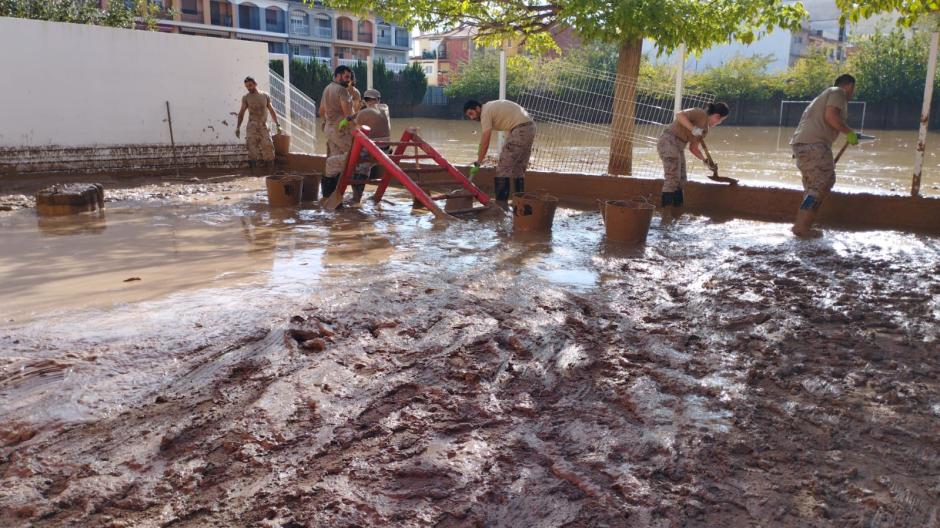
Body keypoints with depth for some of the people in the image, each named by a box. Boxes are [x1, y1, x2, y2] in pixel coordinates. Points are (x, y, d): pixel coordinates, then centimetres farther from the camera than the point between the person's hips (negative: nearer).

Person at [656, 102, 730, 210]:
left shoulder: (706, 128, 16)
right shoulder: (700, 113, -8)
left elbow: (693, 148, 17)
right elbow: (679, 115, -22)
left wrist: (706, 161, 9)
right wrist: (693, 129, -28)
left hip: (678, 146, 10)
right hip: (669, 141, -10)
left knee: (681, 179, 12)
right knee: (672, 178, -15)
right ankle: (666, 212, -16)